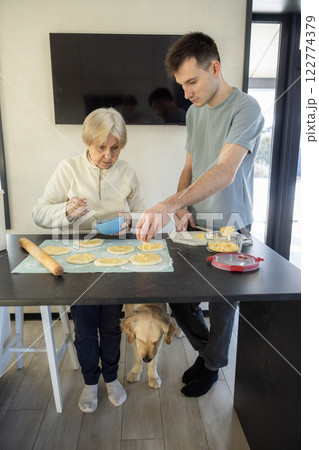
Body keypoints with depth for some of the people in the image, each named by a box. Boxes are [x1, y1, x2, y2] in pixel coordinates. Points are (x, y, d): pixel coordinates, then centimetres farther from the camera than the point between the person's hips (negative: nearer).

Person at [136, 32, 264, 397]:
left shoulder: (245, 109, -14)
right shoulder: (194, 111, 9)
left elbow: (225, 172, -28)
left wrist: (169, 205, -39)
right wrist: (182, 208, -4)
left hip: (229, 229, -6)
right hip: (193, 224, 6)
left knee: (221, 303, 10)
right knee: (177, 295, 10)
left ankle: (212, 366, 37)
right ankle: (205, 347, 38)